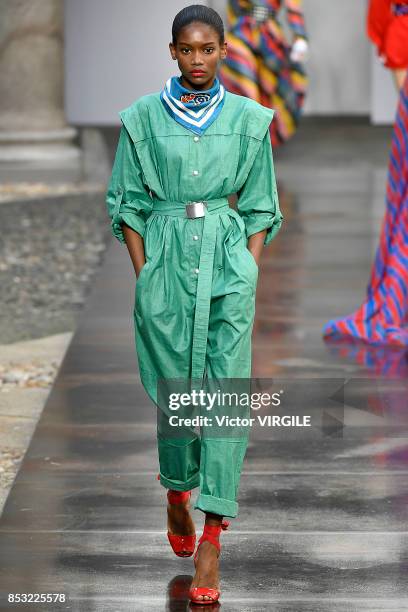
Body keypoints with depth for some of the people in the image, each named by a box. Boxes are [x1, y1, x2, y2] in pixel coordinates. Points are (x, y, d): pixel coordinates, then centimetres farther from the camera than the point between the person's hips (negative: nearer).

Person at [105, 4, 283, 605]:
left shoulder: (249, 119, 6)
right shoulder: (142, 117, 4)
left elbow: (259, 208, 10)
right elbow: (127, 203, 6)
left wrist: (250, 272, 1)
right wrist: (144, 275, -1)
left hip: (229, 261, 0)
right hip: (165, 258, 0)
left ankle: (211, 537, -8)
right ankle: (177, 493, 35)